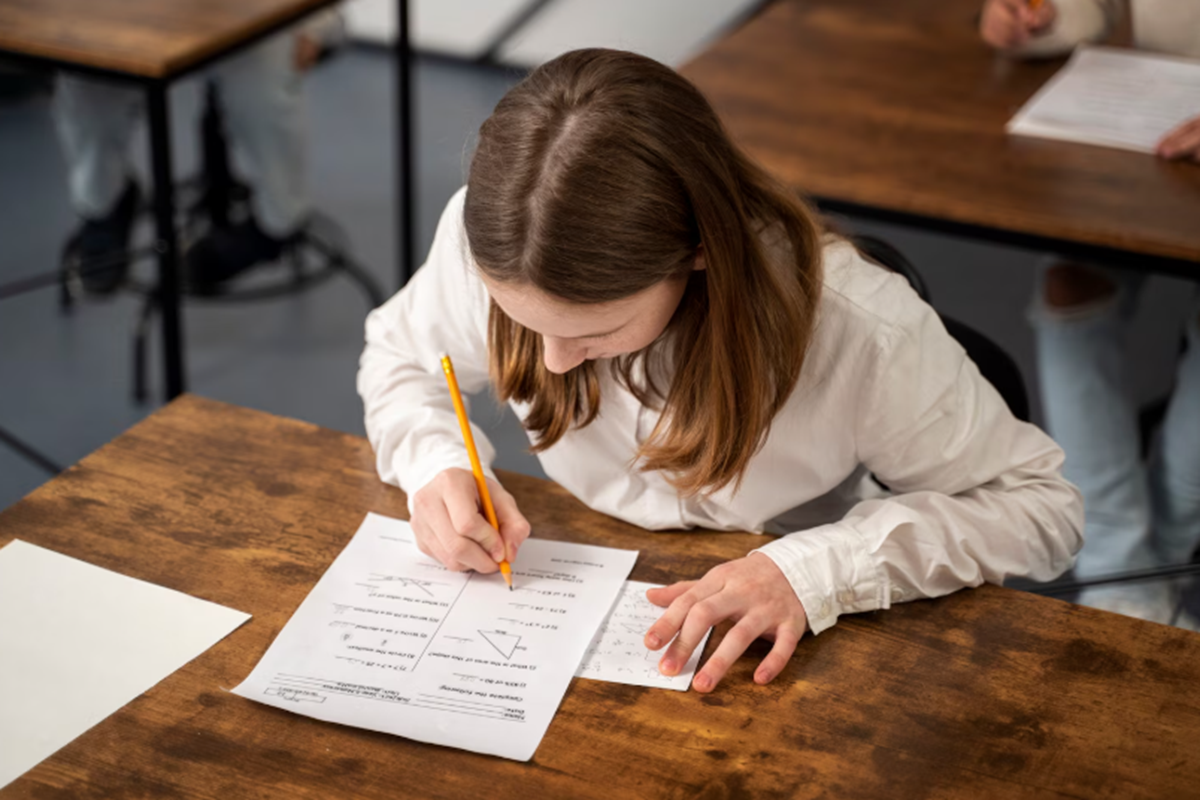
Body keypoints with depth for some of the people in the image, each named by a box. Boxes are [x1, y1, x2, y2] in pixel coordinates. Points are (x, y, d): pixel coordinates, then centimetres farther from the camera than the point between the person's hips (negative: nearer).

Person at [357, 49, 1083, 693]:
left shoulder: (858, 331, -30)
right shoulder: (491, 241, -20)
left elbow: (1043, 506, -17)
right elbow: (399, 356, 3)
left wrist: (814, 570, -31)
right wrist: (439, 465, -20)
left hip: (772, 660, -2)